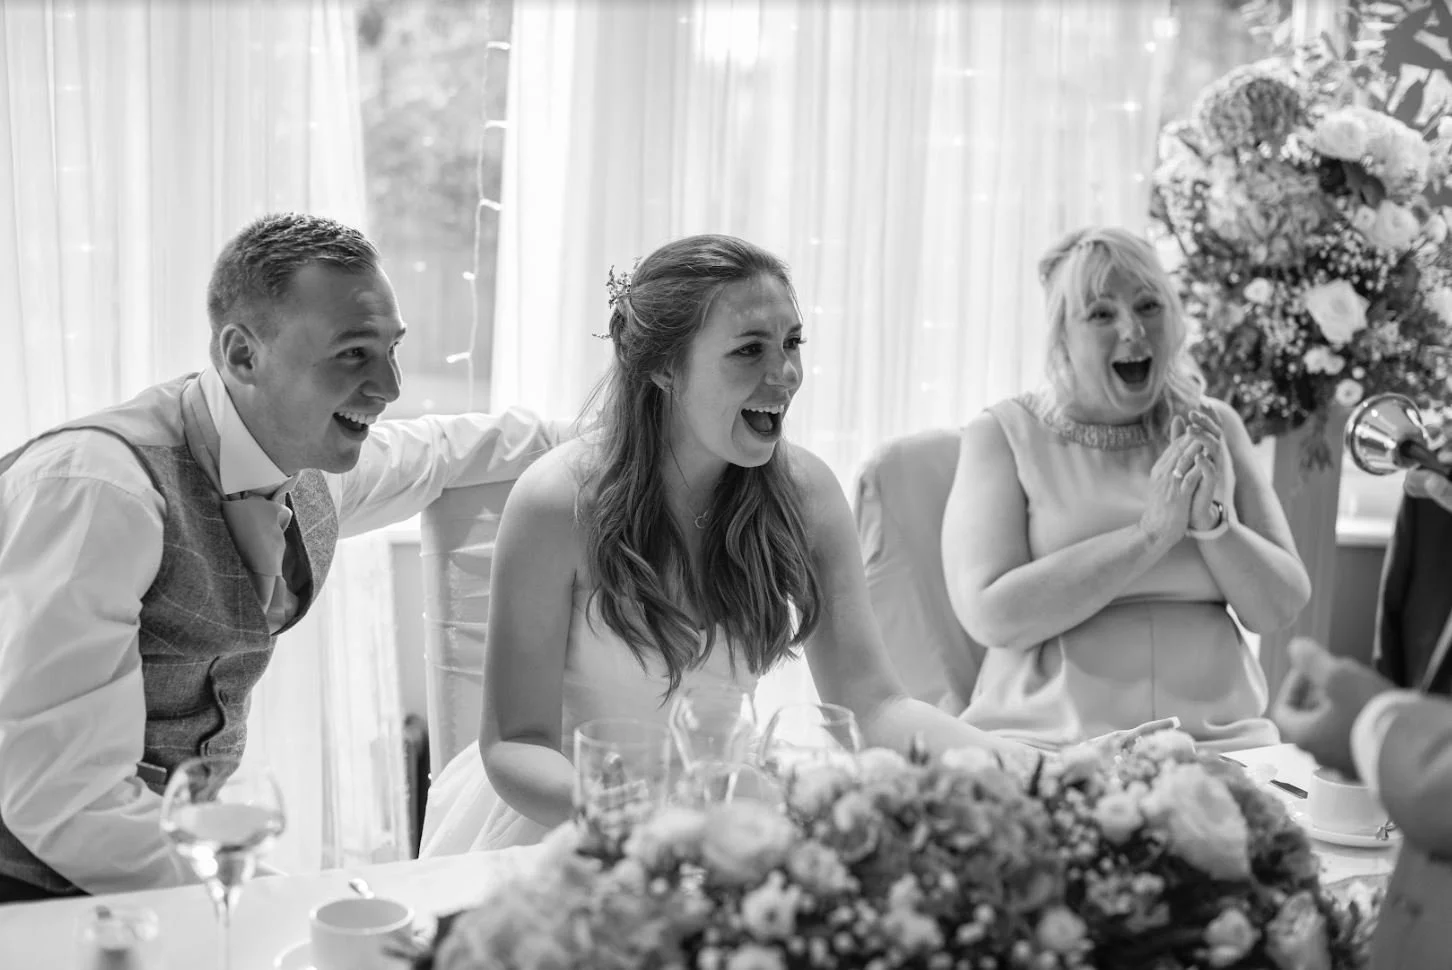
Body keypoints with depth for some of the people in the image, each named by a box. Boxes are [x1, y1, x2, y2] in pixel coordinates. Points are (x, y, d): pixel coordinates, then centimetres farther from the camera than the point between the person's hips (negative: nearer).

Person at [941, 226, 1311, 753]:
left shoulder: (1214, 427, 13)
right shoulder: (1002, 434, 3)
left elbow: (1281, 610, 8)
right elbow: (990, 616, -12)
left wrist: (1213, 521, -10)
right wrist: (1151, 532, -13)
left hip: (1217, 739, 3)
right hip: (1046, 744, -2)